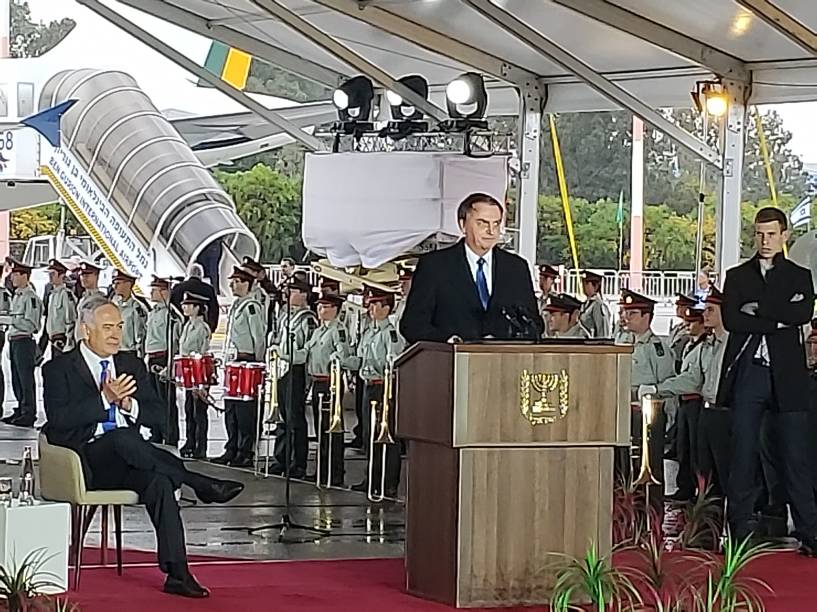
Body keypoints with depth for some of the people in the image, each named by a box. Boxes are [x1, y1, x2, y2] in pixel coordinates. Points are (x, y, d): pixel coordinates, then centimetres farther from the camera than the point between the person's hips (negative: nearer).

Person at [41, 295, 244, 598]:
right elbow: (59, 419, -12)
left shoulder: (132, 367, 19)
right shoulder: (59, 369, 4)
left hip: (125, 460, 4)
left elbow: (157, 414, 13)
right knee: (122, 438, -37)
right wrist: (105, 399, -21)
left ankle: (177, 574, -32)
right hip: (87, 461, -4)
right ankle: (200, 484, -29)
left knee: (158, 481, -29)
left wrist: (129, 405, -9)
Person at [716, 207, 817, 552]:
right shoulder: (737, 277, 13)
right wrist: (779, 320, -9)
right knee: (743, 456, 1)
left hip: (786, 377, -1)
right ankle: (739, 533, 6)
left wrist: (758, 309, -8)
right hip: (747, 375, 1)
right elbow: (730, 319, -4)